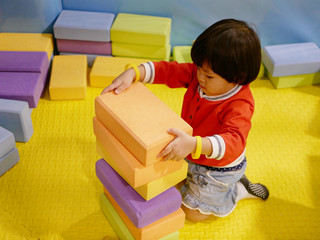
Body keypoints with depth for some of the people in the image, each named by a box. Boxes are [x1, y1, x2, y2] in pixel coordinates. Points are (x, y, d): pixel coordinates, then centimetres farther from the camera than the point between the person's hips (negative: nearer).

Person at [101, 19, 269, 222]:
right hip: (193, 155, 8)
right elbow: (169, 70, -20)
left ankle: (239, 190, 23)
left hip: (218, 168, -7)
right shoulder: (197, 75, -18)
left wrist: (194, 144, -70)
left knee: (192, 212, 7)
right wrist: (133, 73, -37)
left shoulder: (239, 106, -39)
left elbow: (234, 141, -53)